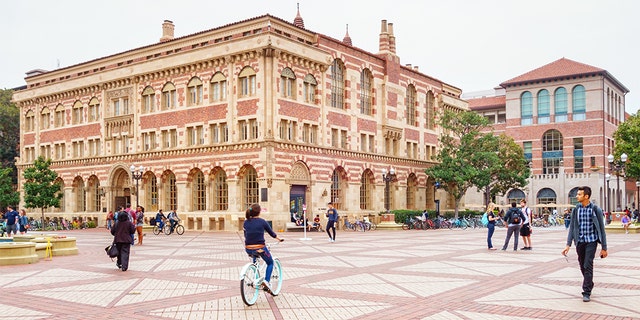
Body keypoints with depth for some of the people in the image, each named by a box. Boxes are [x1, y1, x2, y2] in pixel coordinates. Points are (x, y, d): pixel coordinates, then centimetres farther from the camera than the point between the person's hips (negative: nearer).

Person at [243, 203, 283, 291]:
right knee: (270, 263, 20)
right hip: (259, 248, -4)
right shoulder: (262, 221, -7)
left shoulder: (246, 222, 3)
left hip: (248, 249, 4)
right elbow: (271, 232, 6)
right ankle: (266, 281, -2)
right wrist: (279, 239, 24)